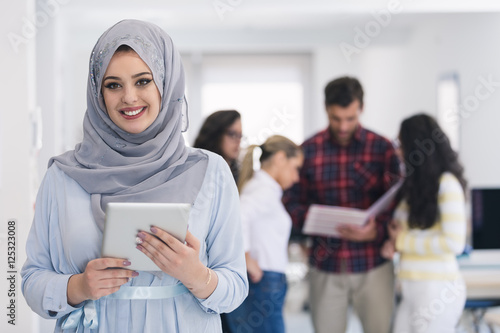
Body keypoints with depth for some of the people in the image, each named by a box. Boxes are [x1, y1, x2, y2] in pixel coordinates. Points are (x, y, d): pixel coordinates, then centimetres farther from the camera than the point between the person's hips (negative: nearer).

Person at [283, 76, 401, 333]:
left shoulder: (382, 148, 0)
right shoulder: (308, 150, 3)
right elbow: (291, 202, 6)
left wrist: (376, 230, -21)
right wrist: (310, 218, -16)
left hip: (372, 265, -1)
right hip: (325, 266, 1)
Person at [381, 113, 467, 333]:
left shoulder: (447, 184, -12)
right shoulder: (416, 185, 14)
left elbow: (454, 243, -19)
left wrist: (403, 241, -11)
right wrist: (394, 242, 2)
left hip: (437, 291, -8)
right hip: (411, 290, 8)